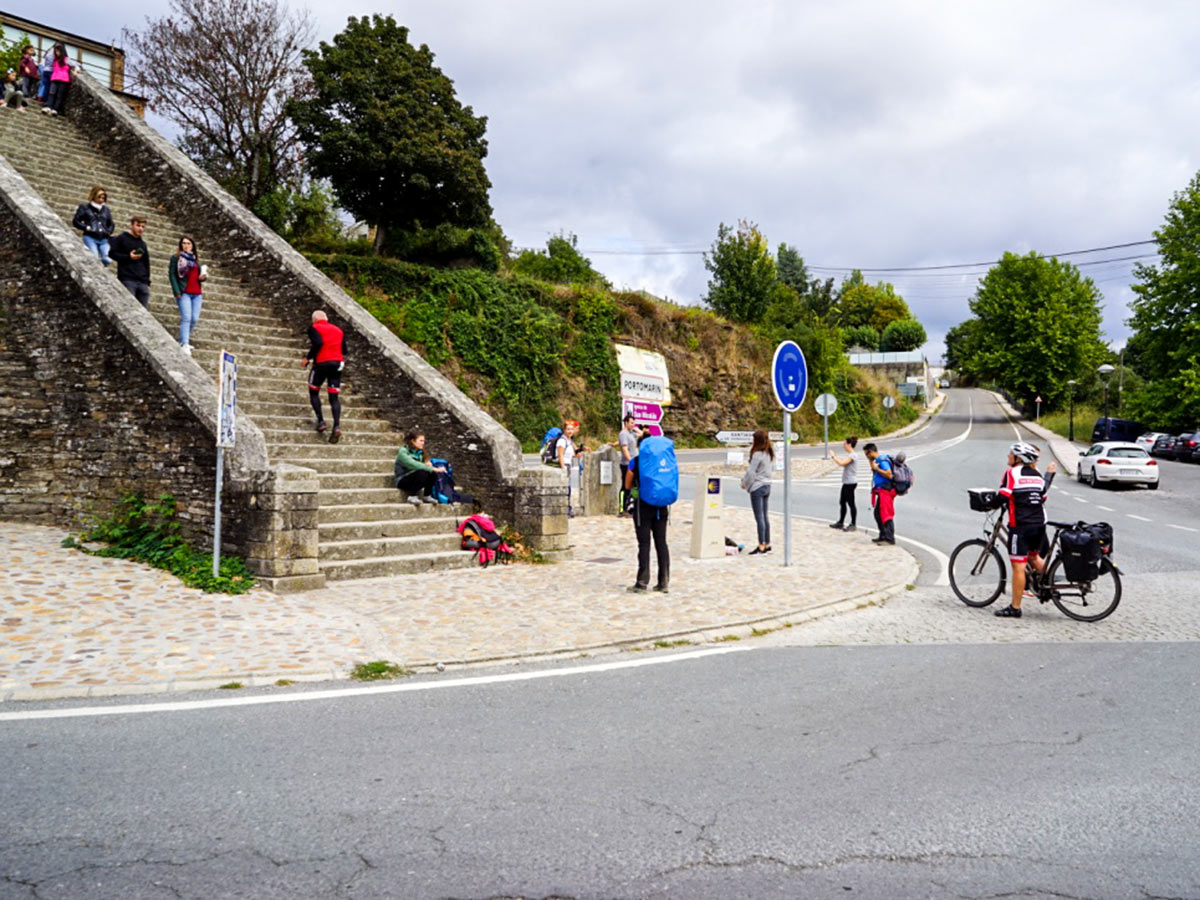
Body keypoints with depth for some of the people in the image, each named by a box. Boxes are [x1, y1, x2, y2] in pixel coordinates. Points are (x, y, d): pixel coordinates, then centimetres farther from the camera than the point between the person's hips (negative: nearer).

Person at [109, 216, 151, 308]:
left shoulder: (143, 244, 23)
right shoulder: (122, 238, 7)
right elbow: (112, 253, -2)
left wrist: (147, 282, 15)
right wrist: (128, 257, -12)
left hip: (142, 282, 5)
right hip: (127, 280, -5)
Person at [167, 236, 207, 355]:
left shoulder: (195, 259, 23)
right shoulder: (176, 258, 6)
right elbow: (172, 274, -1)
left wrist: (203, 277, 4)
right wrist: (177, 292, -12)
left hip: (197, 293, 6)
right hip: (184, 293, -6)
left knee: (194, 319, 0)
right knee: (186, 318, -16)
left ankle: (183, 340, 16)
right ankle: (185, 345, -21)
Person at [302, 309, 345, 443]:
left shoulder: (314, 328, 1)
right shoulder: (338, 330, 16)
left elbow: (318, 343, -17)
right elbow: (344, 350, 11)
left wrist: (307, 358, -10)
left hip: (321, 363, -4)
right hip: (337, 364, 4)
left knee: (313, 392, 16)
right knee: (334, 397, 1)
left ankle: (320, 421, 4)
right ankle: (337, 426, -16)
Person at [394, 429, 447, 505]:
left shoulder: (419, 452, 7)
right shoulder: (403, 451, -15)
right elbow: (413, 464, -30)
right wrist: (433, 469, -35)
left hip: (414, 480, 6)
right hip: (402, 481, -6)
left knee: (433, 473, -21)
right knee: (422, 472, -33)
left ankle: (427, 496, -7)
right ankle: (412, 496, -22)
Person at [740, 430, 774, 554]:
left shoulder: (758, 454, -17)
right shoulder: (770, 454, 9)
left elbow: (751, 471, -17)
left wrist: (744, 483, -1)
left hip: (757, 487, -9)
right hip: (767, 486, 9)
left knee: (759, 517, -6)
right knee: (764, 516, 15)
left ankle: (761, 546, -5)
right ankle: (767, 544, 20)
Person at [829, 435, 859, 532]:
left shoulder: (852, 455, -16)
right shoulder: (850, 455, 16)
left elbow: (842, 463, -27)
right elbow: (843, 464, 21)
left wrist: (833, 456, -17)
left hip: (850, 483, -11)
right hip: (846, 482, 11)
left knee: (851, 503, -5)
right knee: (842, 502, 15)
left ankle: (853, 524, 0)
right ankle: (840, 522, 24)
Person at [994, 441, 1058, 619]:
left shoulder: (1011, 473, -8)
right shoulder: (1038, 475, 11)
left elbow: (1003, 498, -14)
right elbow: (1043, 498, 15)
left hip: (1020, 526, -7)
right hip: (1039, 524, 7)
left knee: (1018, 566, -3)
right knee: (1034, 557, 30)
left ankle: (1015, 608, 1)